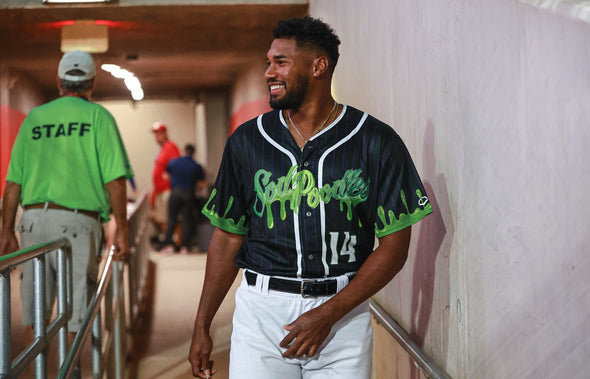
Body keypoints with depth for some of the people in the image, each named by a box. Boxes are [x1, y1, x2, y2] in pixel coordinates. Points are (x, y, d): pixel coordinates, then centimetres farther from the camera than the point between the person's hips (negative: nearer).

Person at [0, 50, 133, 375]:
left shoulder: (34, 118, 13)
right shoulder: (98, 117, 2)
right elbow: (116, 179, -6)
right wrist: (121, 231, -3)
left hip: (33, 219, 4)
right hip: (77, 223, -3)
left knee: (33, 315, 11)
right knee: (73, 314, 0)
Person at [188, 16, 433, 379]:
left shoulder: (376, 142, -2)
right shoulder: (247, 141, 6)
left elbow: (395, 244, -4)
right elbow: (228, 238, 10)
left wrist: (328, 314, -11)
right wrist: (202, 327, 7)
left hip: (342, 313, -1)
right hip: (261, 309, 1)